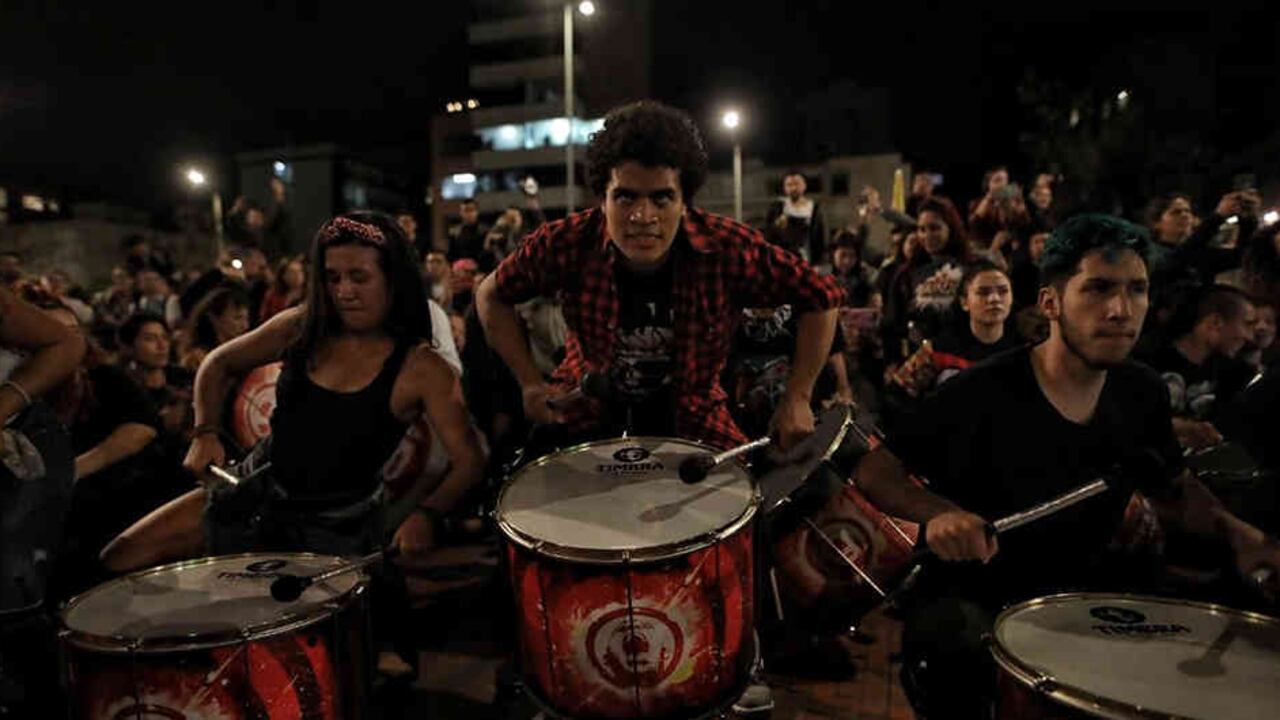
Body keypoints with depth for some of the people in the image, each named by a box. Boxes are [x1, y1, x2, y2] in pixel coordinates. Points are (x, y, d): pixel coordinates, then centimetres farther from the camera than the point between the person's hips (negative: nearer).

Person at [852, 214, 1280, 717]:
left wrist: (1236, 533, -4)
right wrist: (938, 512, -34)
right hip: (972, 591, -6)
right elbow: (874, 471, -14)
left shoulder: (1143, 393, -2)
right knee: (959, 671, -34)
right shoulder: (983, 392, -21)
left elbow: (1174, 489, 17)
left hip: (1084, 587, 6)